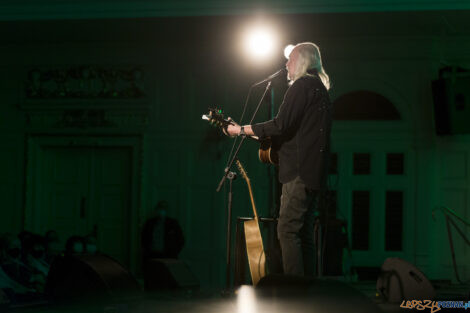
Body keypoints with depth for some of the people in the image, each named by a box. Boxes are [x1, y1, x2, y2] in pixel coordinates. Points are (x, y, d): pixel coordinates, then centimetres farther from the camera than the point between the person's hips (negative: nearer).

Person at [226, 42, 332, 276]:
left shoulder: (302, 86, -8)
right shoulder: (320, 89, 23)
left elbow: (280, 125, -17)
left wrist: (241, 130, -8)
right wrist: (270, 137, 25)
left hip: (299, 170, -10)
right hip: (315, 174, 10)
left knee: (287, 231, -12)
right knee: (304, 233, 11)